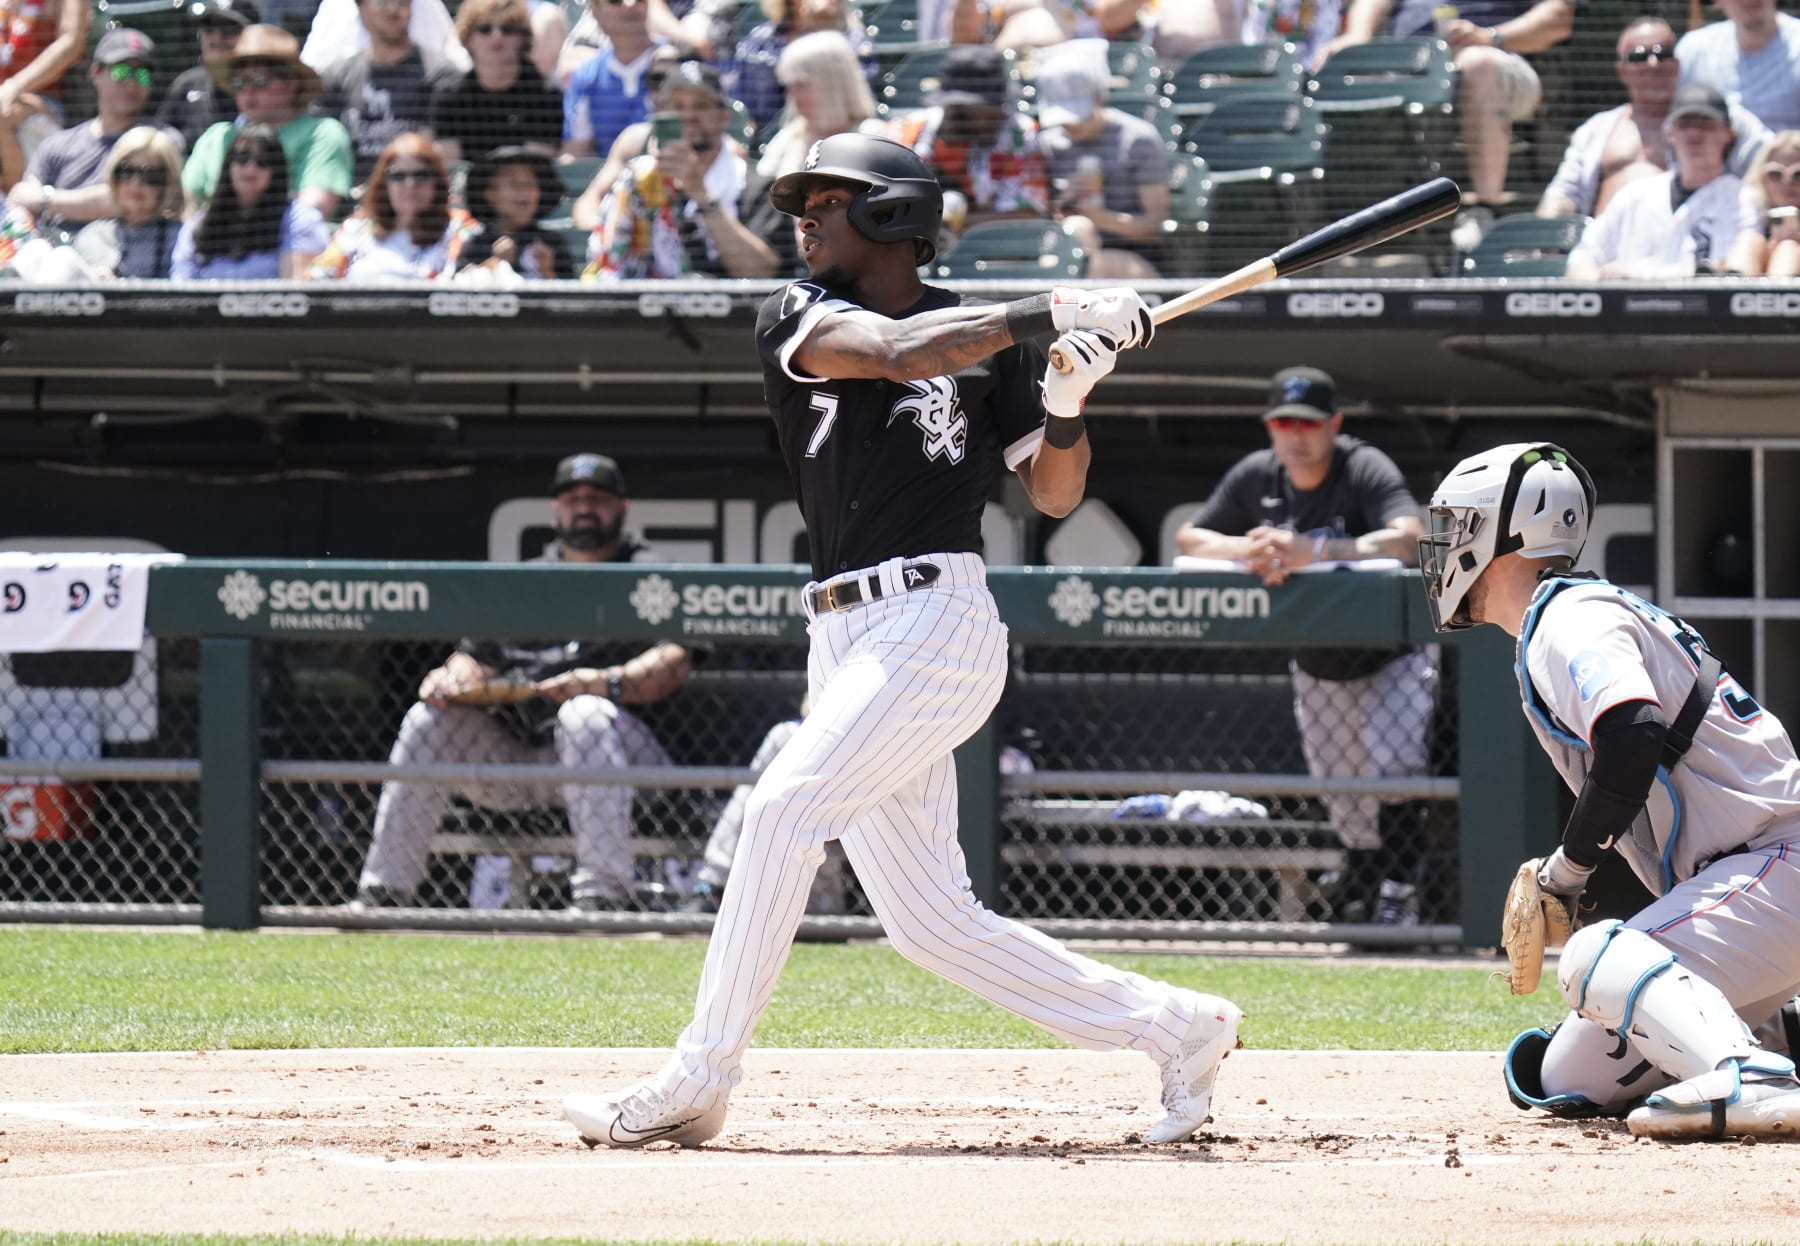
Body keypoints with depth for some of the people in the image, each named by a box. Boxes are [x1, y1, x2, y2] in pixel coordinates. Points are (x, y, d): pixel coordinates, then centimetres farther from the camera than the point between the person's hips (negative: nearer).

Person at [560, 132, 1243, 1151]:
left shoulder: (991, 338, 7)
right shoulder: (801, 317, 11)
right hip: (846, 638, 5)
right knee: (932, 923, 3)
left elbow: (1054, 494, 7)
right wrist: (1056, 312, -13)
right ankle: (1172, 1026, 15)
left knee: (785, 808, -20)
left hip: (937, 620, -5)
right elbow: (898, 351, -9)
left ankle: (698, 1083, -17)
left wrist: (1068, 399, -11)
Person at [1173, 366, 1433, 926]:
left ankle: (1400, 892, -16)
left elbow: (1407, 538, -43)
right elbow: (1188, 538, -4)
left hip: (1390, 660, -5)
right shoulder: (1256, 476, -9)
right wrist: (1242, 549, -28)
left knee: (1393, 762, -25)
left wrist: (1309, 552, -52)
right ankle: (1363, 891, 26)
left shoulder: (1367, 470, -25)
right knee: (1342, 797, 8)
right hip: (1317, 667, 5)